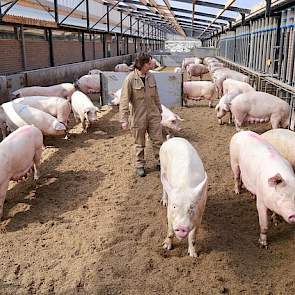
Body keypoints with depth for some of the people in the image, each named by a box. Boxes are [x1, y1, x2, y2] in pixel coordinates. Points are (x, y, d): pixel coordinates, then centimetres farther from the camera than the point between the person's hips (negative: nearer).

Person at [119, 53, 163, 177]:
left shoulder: (151, 77, 2)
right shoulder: (130, 79, -15)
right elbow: (124, 100, -16)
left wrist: (159, 111, 18)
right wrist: (124, 119, -19)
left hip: (153, 115, 4)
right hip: (138, 117, -4)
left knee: (158, 140, 7)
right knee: (139, 143, 10)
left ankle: (160, 162, 23)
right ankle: (139, 166, 26)